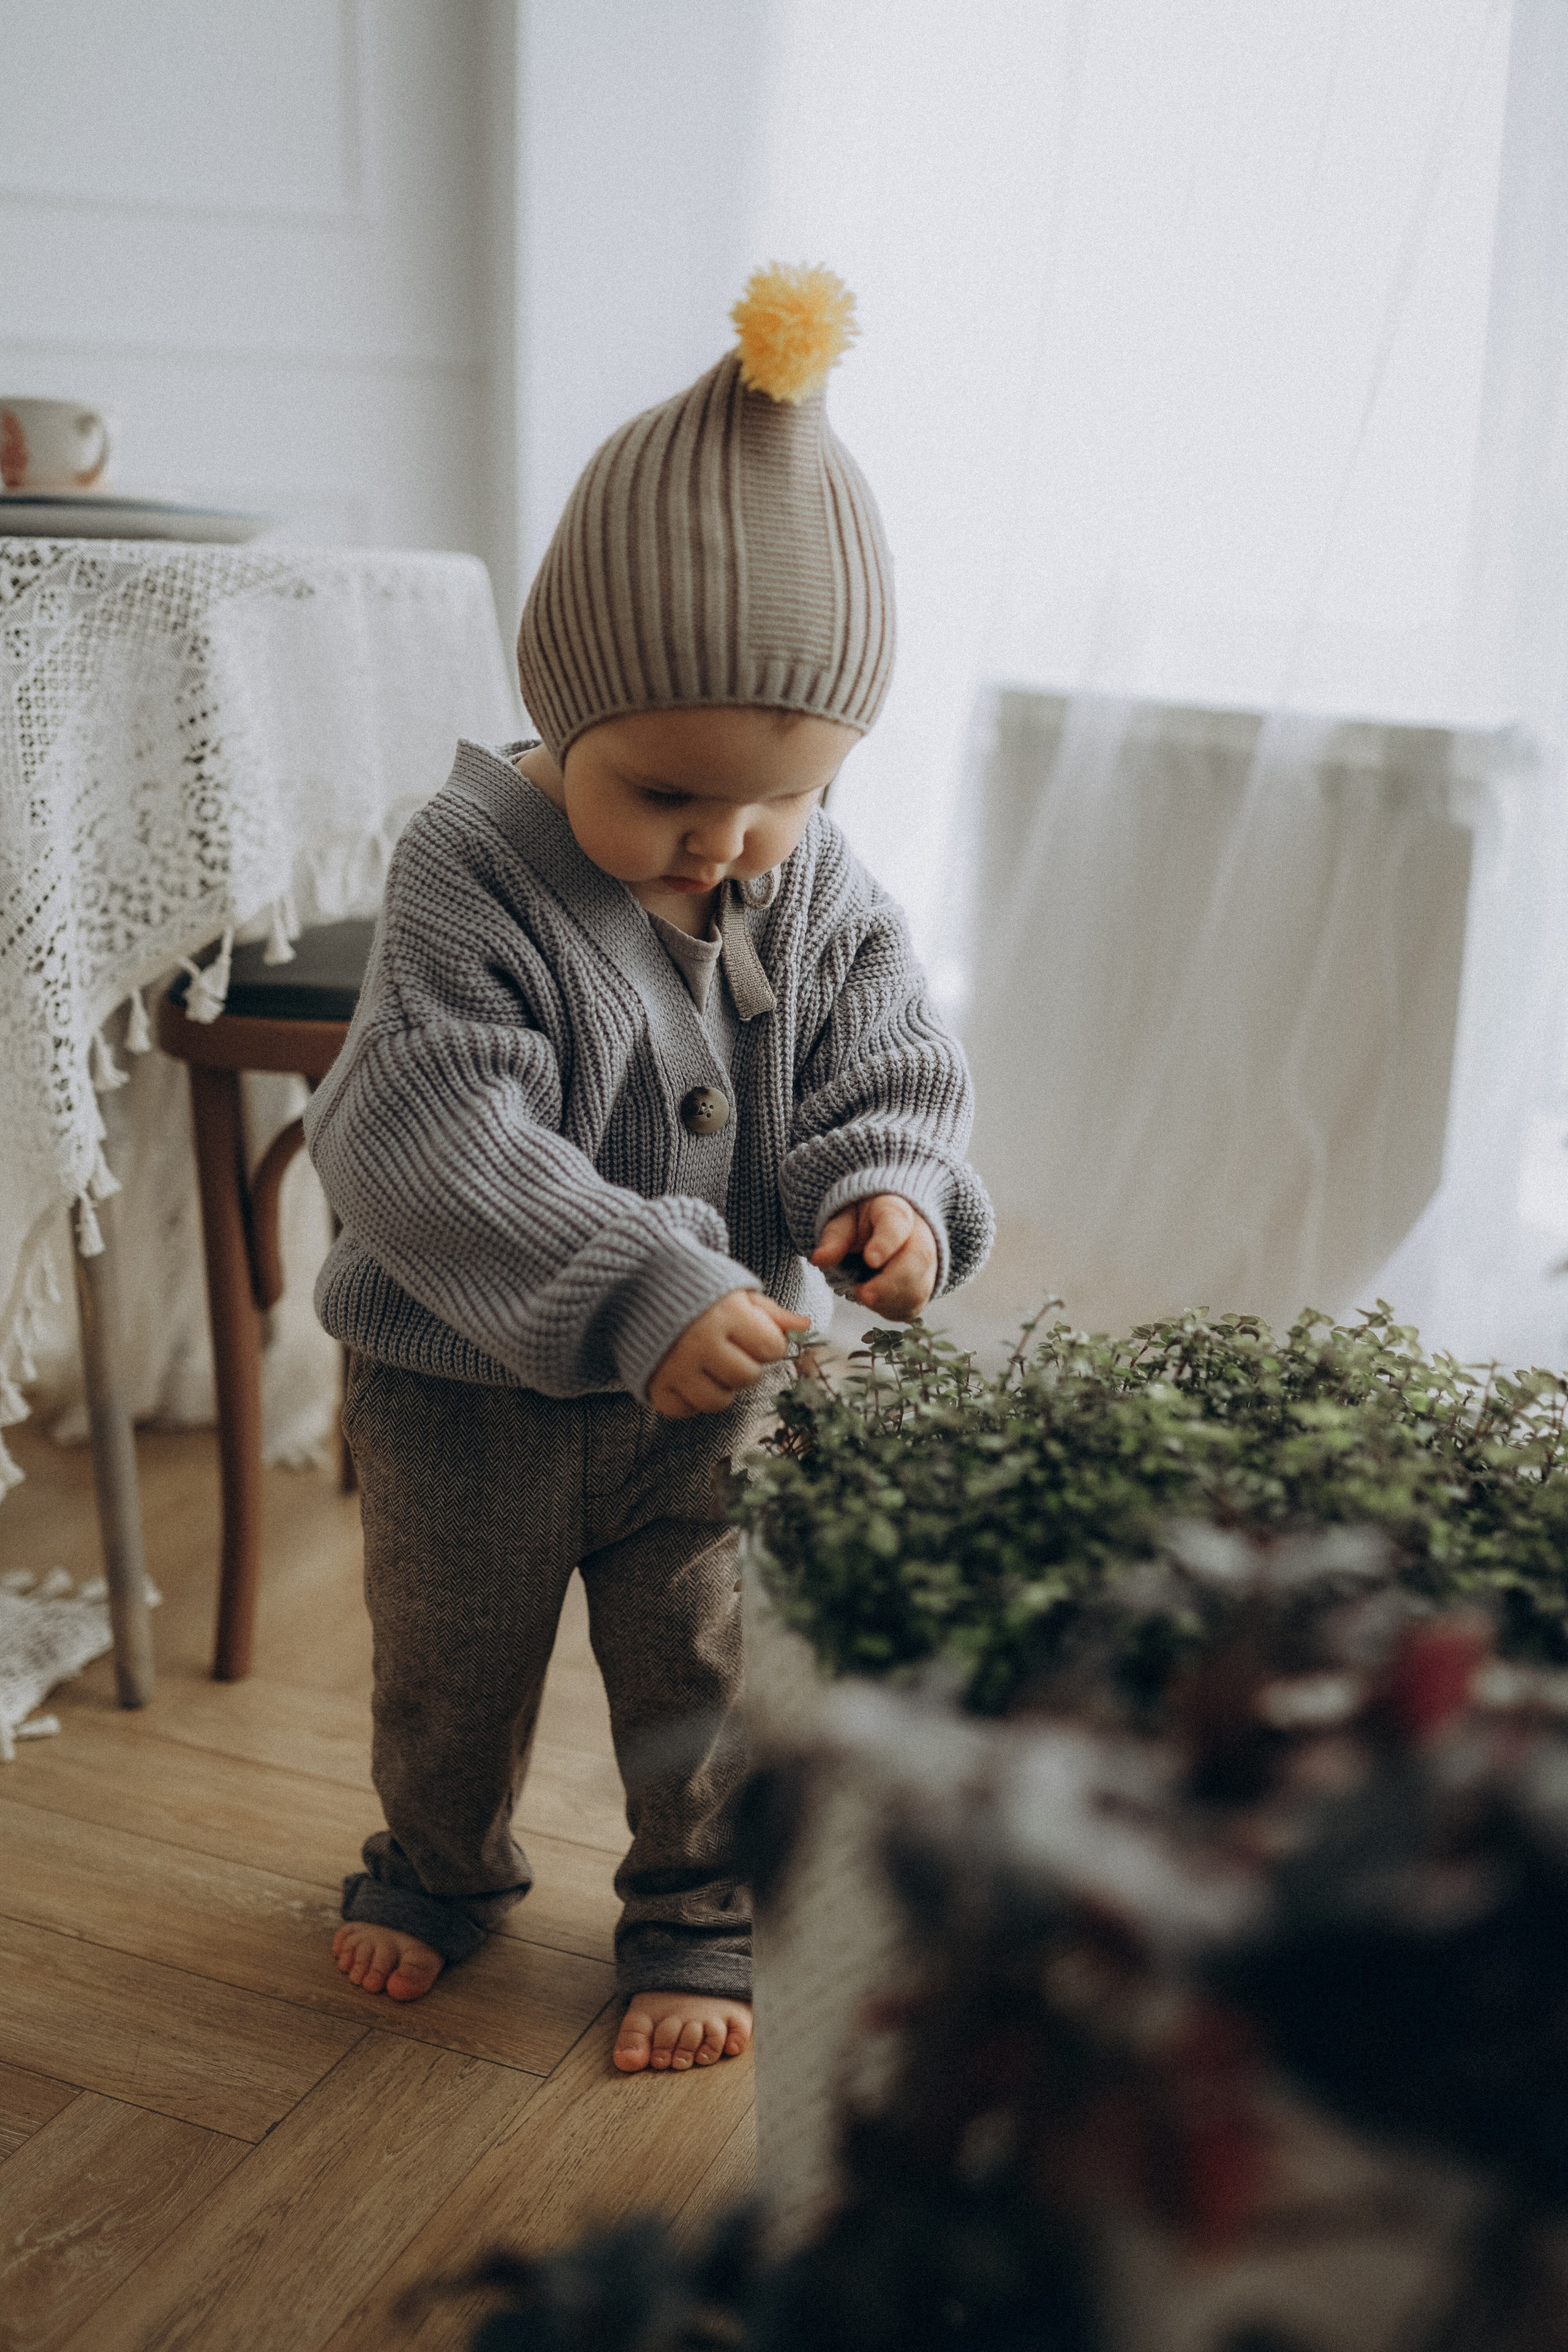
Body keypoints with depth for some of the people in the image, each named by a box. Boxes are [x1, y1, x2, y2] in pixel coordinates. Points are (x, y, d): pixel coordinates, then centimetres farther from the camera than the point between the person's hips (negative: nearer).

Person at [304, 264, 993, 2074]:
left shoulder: (822, 891, -10)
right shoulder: (472, 871, -24)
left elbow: (890, 1074, -2)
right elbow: (433, 1143, -32)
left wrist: (889, 1187, -26)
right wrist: (639, 1293, -42)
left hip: (718, 1383, 2)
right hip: (469, 1394, -1)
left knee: (704, 1672, 15)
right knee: (449, 1659, 21)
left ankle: (698, 1912, 40)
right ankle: (439, 1864, 49)